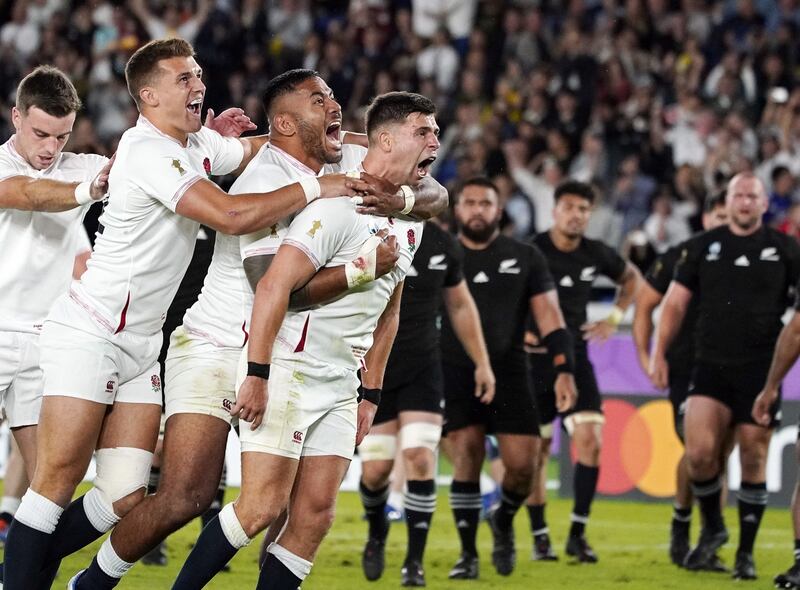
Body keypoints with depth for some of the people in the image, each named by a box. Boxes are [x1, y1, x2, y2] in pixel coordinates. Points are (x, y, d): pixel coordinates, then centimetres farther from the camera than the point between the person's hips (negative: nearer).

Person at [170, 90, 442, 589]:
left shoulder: (410, 222, 13)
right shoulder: (341, 206, -16)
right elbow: (274, 286, -20)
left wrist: (371, 395, 20)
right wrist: (256, 376, -22)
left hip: (340, 388, 8)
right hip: (288, 373, -8)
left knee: (316, 516, 1)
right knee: (264, 506, -13)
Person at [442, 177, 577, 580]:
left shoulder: (525, 258, 8)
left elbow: (549, 317, 5)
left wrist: (564, 370, -6)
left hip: (508, 375, 1)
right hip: (454, 376, -1)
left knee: (522, 466, -7)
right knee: (466, 460, -12)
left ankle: (503, 520, 25)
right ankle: (468, 553, 1)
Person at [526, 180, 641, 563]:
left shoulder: (597, 255, 2)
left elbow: (631, 278, 23)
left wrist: (614, 318, 12)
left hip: (575, 359, 2)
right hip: (533, 359, -2)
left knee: (590, 439, -13)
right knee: (537, 449, 3)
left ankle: (578, 533, -6)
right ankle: (539, 537, 14)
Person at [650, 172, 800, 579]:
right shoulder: (703, 247, 8)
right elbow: (676, 302, 11)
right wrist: (658, 354, 5)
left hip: (761, 370, -1)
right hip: (711, 366, 1)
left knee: (753, 460, 0)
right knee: (699, 451, -14)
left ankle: (746, 553, 11)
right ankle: (712, 528, 12)